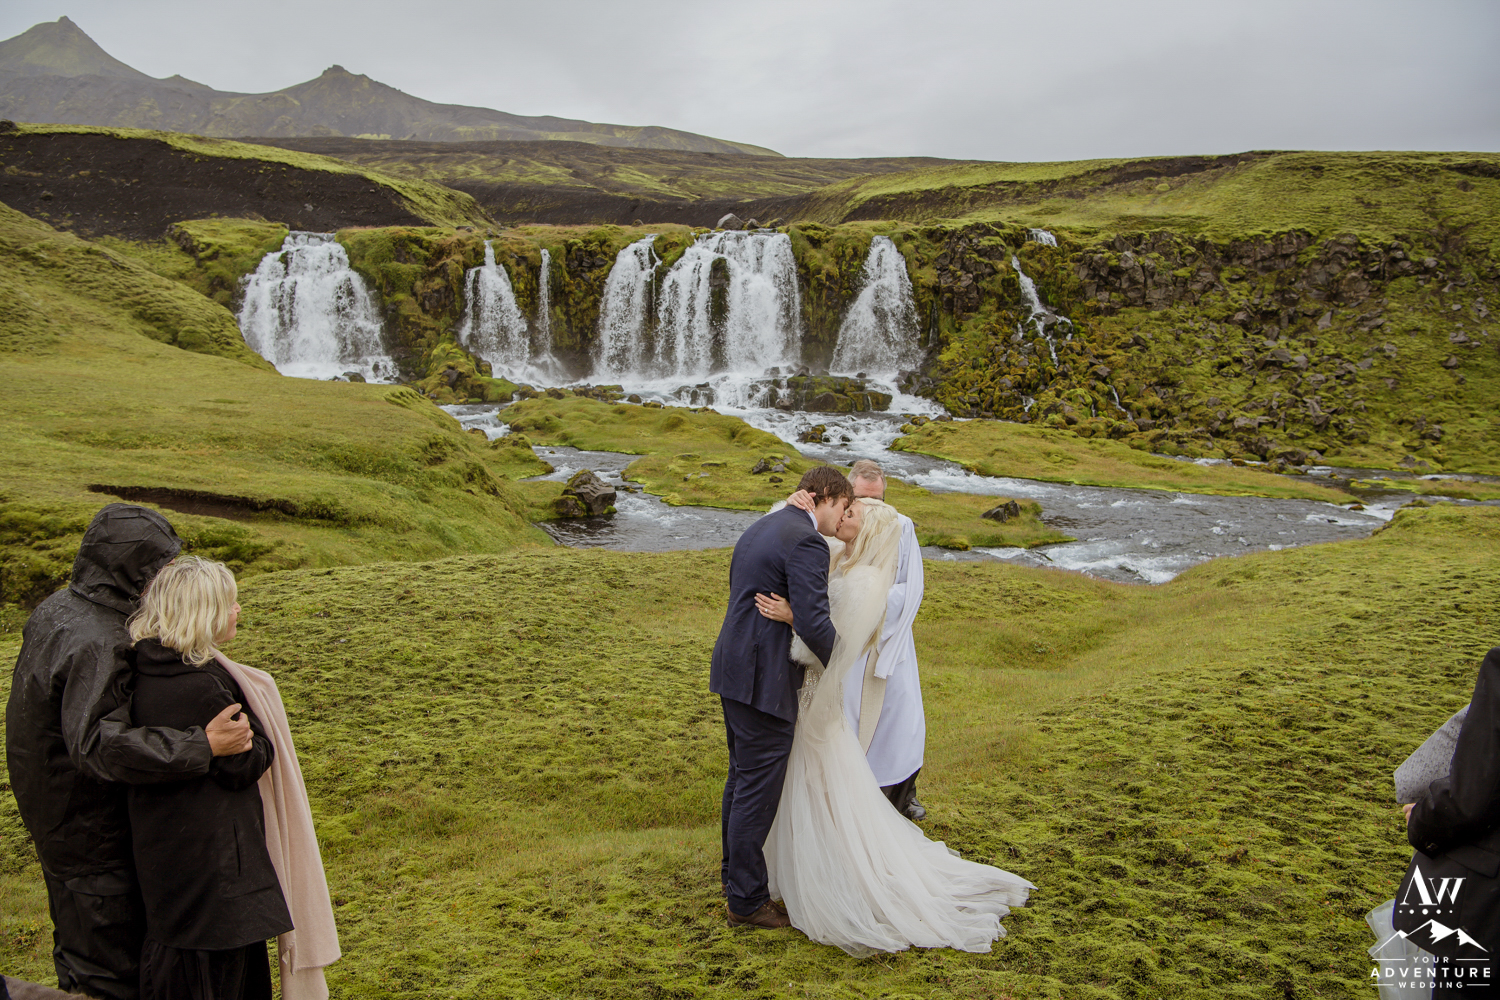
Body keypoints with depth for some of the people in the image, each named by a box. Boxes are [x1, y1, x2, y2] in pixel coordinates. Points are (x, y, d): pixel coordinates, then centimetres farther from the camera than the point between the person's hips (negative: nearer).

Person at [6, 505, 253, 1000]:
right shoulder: (97, 646, -30)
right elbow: (98, 745, -41)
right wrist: (202, 746, -44)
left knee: (78, 941, 27)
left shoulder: (55, 609, 1)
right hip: (89, 827, -10)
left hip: (51, 807, 10)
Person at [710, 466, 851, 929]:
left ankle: (735, 876, 36)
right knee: (757, 787, 1)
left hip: (735, 669, 10)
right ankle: (746, 899, 13)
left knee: (742, 777, 21)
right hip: (765, 680, -10)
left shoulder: (759, 529, 14)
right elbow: (814, 621, -21)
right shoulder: (807, 543, -17)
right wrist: (838, 650, -2)